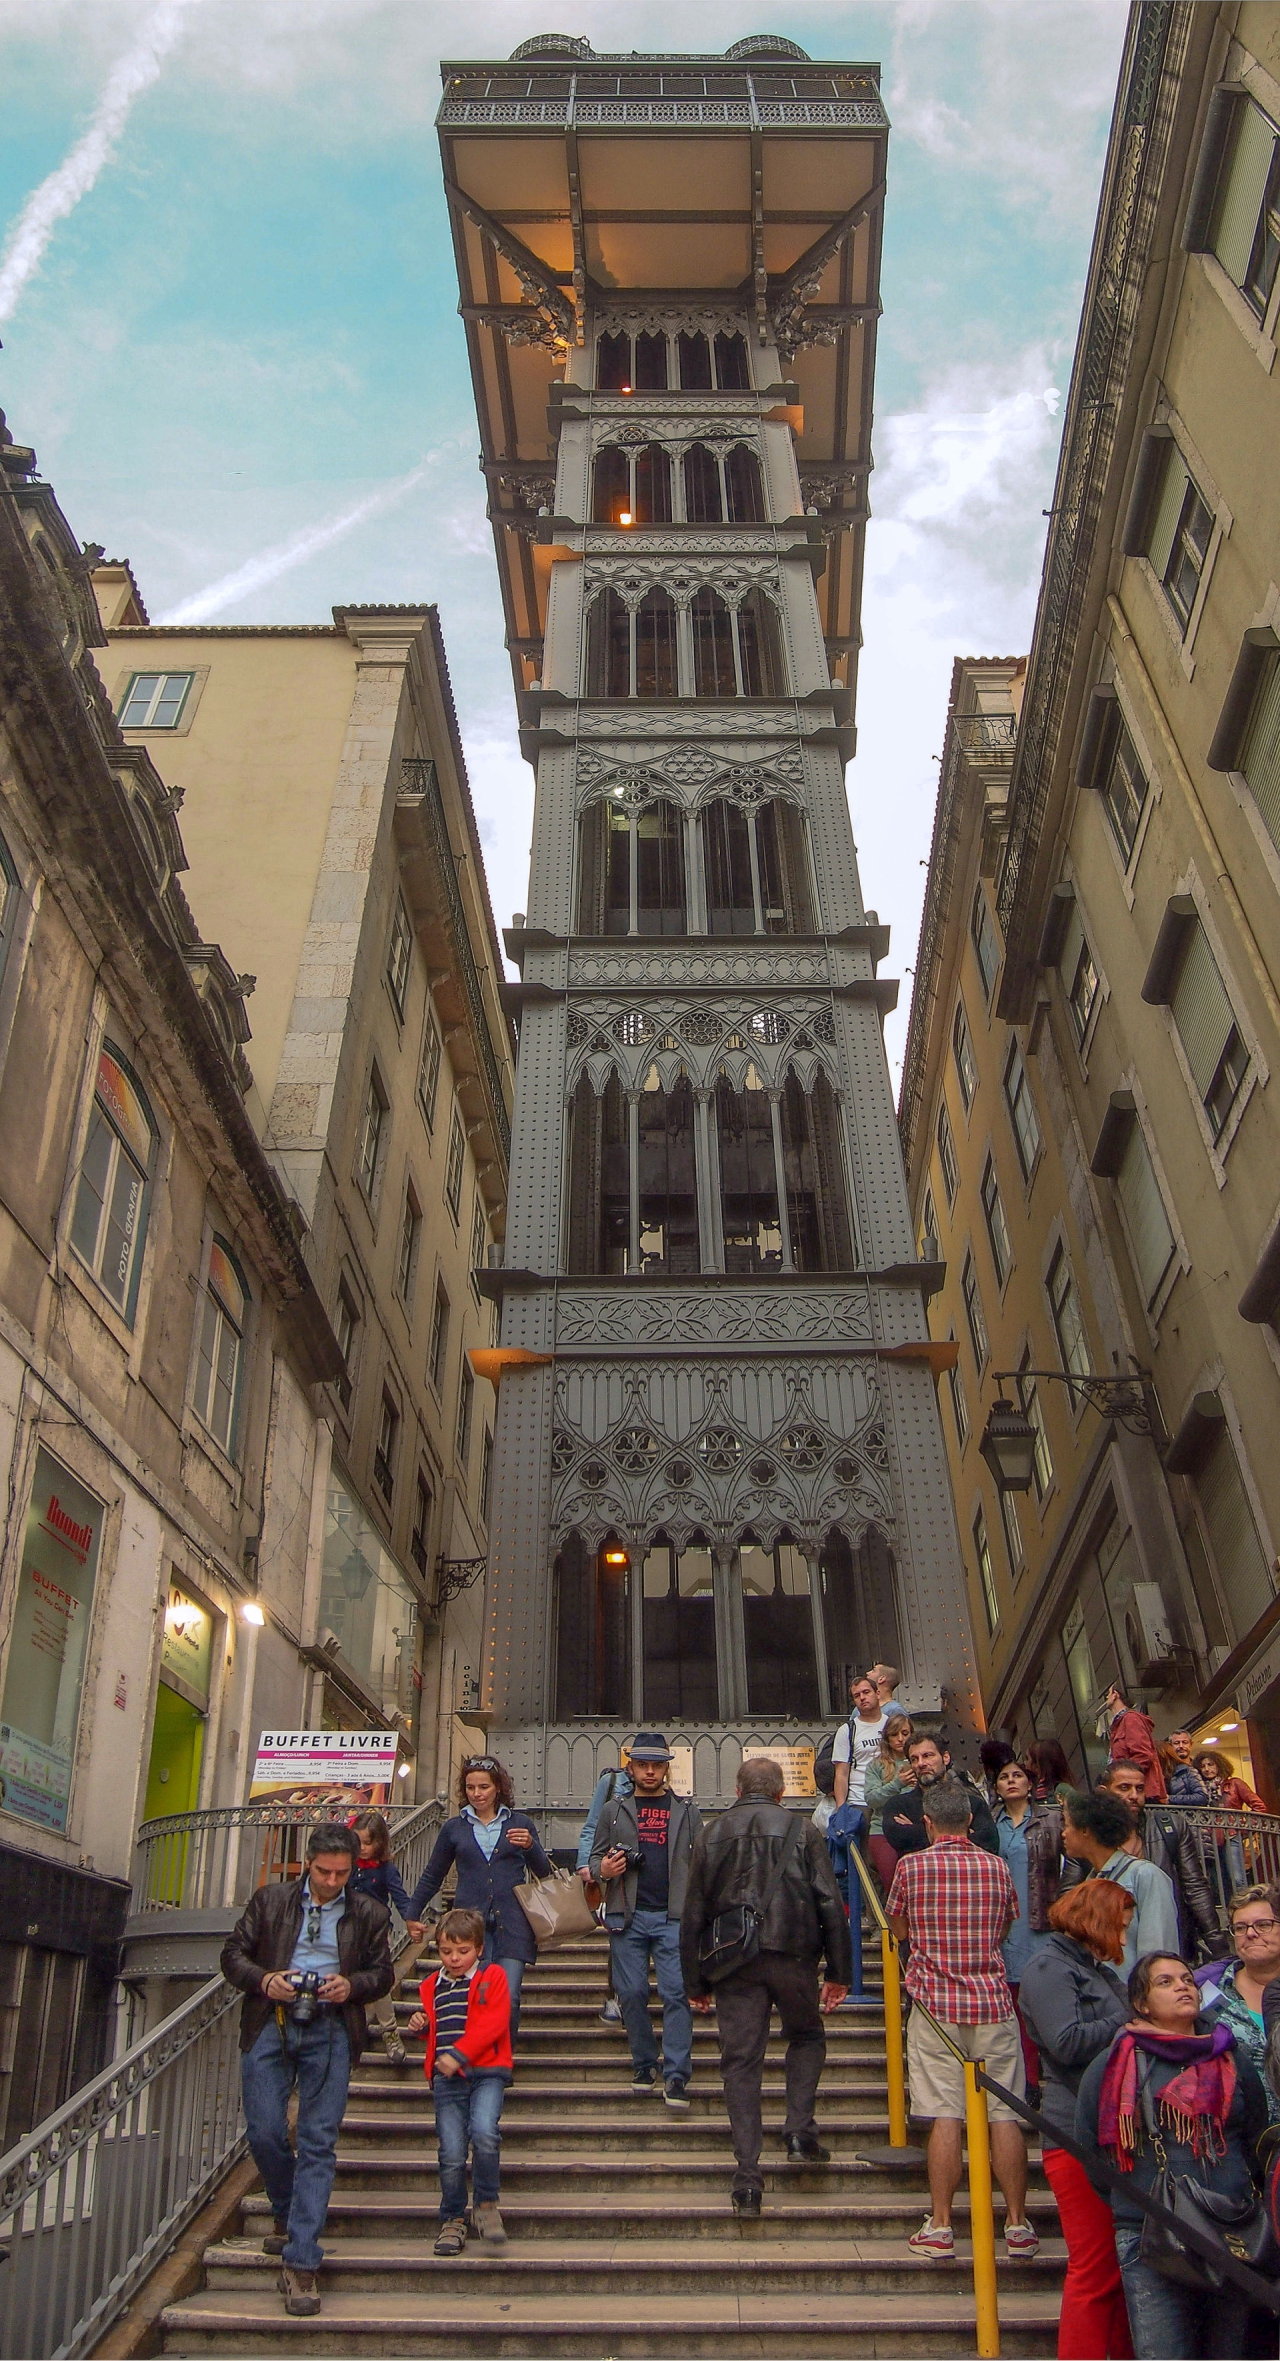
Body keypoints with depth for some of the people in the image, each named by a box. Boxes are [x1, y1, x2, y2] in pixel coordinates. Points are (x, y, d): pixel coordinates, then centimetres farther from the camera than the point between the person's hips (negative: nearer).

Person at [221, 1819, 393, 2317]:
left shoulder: (368, 1913, 6)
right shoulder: (269, 1901, 6)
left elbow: (382, 1972, 11)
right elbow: (234, 1954, 8)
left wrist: (351, 1985, -10)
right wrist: (264, 1980, -11)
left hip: (330, 2031, 0)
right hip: (270, 2024, 1)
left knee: (318, 2144, -4)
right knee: (264, 2133, -1)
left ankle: (300, 2262, 2)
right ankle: (286, 2213, 30)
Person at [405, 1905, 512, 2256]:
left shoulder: (492, 1976, 2)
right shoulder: (432, 1985, 17)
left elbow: (493, 2023, -10)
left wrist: (460, 2054, -18)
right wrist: (420, 2023, 9)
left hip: (486, 2072, -4)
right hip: (446, 2079, 4)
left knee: (483, 2131, -25)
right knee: (451, 2154, -4)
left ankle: (487, 2205, -4)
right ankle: (452, 2220, 17)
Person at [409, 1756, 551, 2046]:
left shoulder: (520, 1824, 8)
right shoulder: (454, 1828, 11)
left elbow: (544, 1873, 10)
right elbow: (432, 1877, 20)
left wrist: (530, 1846, -8)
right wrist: (412, 1915, 16)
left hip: (512, 1923, -1)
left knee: (509, 2000, -10)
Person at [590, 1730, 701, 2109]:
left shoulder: (686, 1811, 11)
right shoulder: (614, 1810, 12)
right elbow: (596, 1856, 15)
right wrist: (602, 1869, -9)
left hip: (673, 1917, -1)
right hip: (627, 1915, 1)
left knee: (676, 1993, -8)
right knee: (631, 1993, 3)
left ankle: (676, 2076, -5)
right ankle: (644, 2064, 19)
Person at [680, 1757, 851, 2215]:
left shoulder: (711, 1835, 9)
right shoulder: (801, 1831, 4)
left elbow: (692, 1915, 9)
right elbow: (830, 1904, 0)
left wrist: (695, 1984, 14)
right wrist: (839, 1972, 6)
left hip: (733, 1962, 1)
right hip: (792, 1954, -1)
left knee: (741, 2061, 7)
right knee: (807, 2037, 23)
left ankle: (747, 2176, 4)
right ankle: (800, 2132, 10)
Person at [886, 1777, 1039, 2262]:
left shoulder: (911, 1866, -3)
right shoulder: (996, 1867, 3)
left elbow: (899, 1929, 12)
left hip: (936, 2003, -2)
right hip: (993, 2002, 2)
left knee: (946, 2117, 1)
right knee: (1005, 2115, 7)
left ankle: (939, 2228, 5)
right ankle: (1018, 2226, 13)